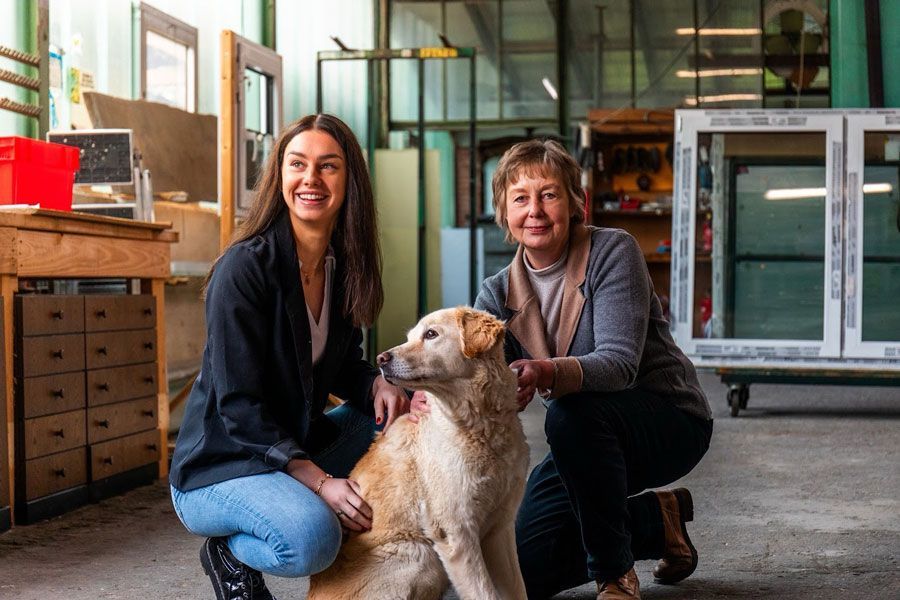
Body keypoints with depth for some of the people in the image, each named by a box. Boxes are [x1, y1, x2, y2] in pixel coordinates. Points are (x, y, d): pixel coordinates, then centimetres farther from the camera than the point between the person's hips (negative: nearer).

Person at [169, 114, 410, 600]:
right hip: (221, 465, -8)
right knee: (311, 536, -34)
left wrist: (376, 384, -10)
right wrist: (319, 481, -29)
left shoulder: (345, 267, 1)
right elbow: (238, 406, -23)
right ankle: (231, 554, -2)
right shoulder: (245, 266, -21)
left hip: (299, 446, 8)